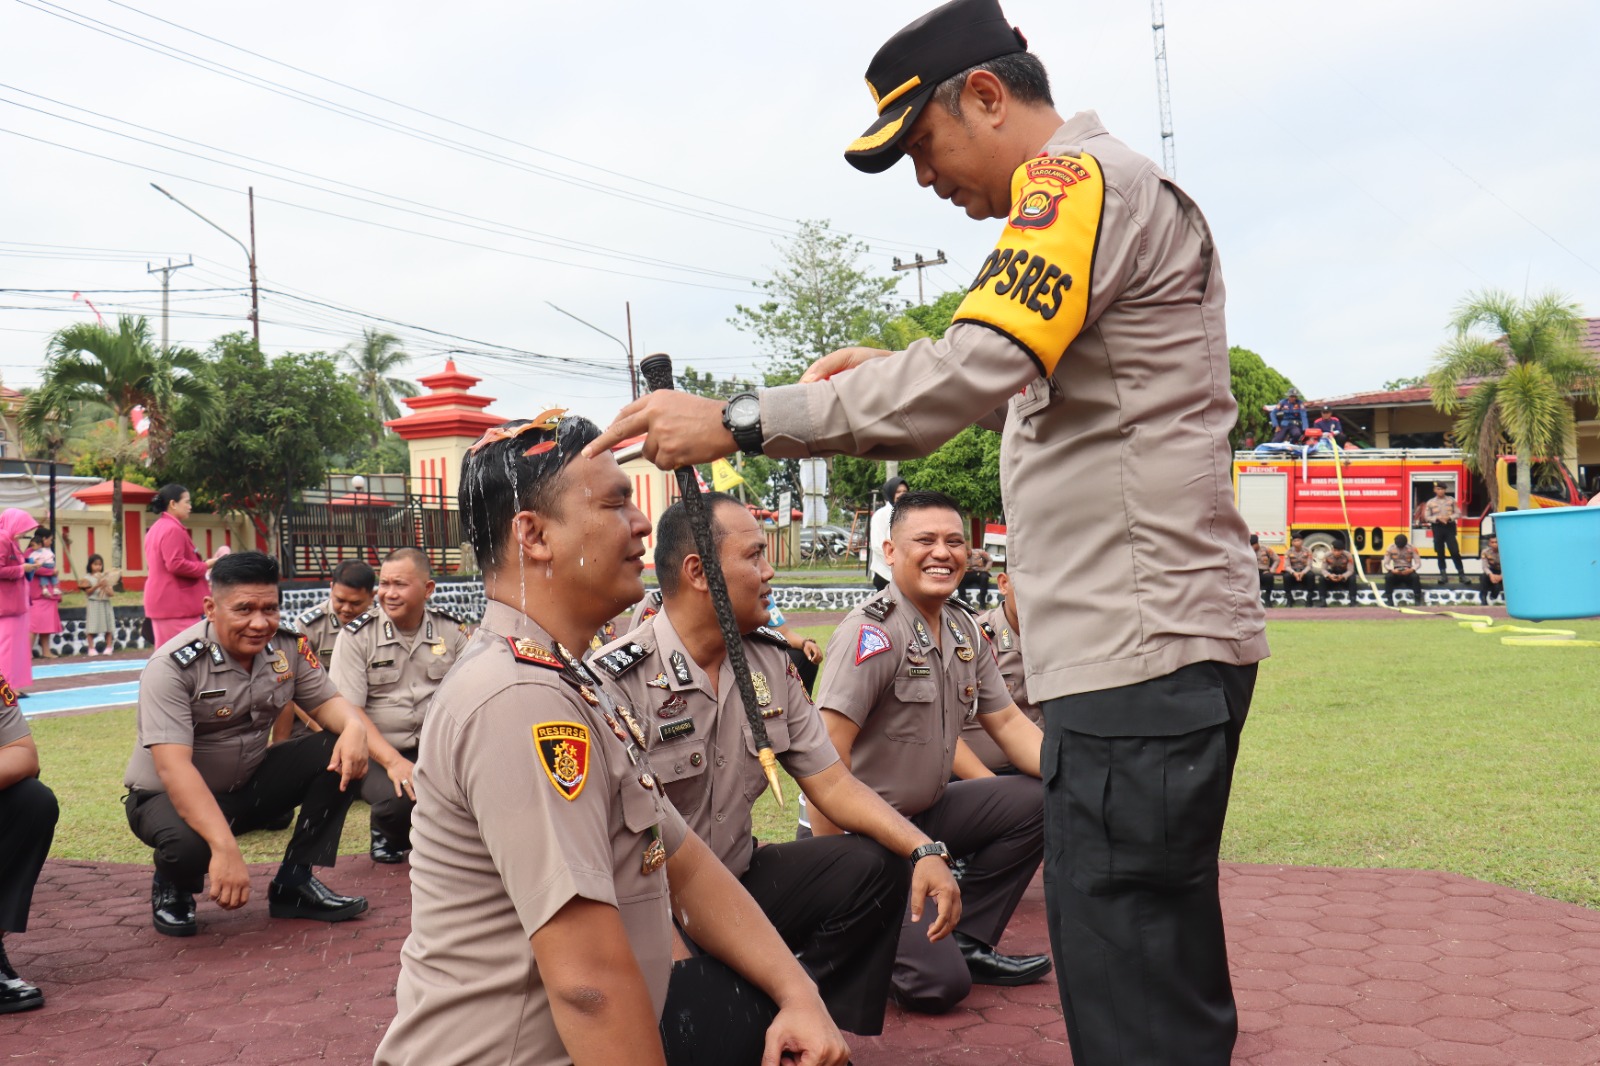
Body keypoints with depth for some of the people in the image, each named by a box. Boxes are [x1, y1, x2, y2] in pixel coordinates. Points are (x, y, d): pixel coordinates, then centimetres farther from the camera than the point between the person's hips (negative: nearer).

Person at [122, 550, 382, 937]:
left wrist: (354, 726, -31)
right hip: (170, 797, -5)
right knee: (188, 845, -39)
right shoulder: (173, 666, -26)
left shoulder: (289, 648, -8)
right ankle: (172, 891, 1)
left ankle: (295, 884, -3)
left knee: (342, 754, -15)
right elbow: (172, 767, -35)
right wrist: (225, 848, -45)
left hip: (247, 785, 6)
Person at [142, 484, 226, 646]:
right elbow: (176, 565, -23)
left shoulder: (156, 528, 17)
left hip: (162, 601, 11)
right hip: (176, 603, -10)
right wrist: (206, 565, -11)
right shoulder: (173, 529, -15)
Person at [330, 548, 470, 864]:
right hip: (379, 752, -2)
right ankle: (387, 835, 7)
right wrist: (392, 761, -22)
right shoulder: (357, 635, -3)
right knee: (398, 799, -33)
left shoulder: (451, 630, 6)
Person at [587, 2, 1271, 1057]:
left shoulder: (1085, 179, -10)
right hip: (1151, 646, 11)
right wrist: (898, 377, 14)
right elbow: (1022, 380, 30)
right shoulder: (1118, 193, 23)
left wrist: (735, 421, -21)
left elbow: (971, 374, -25)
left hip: (1142, 650, -11)